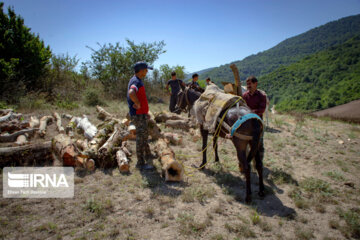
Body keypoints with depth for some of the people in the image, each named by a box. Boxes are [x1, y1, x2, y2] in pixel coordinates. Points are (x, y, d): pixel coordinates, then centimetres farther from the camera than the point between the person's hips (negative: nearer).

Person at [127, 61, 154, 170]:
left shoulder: (138, 81, 14)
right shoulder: (135, 81, -20)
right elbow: (131, 93, -42)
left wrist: (145, 111, 21)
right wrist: (138, 104, -28)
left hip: (142, 114, 10)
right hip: (138, 115, -10)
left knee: (145, 135, 23)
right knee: (141, 138, -3)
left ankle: (147, 154, 41)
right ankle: (140, 163, 7)